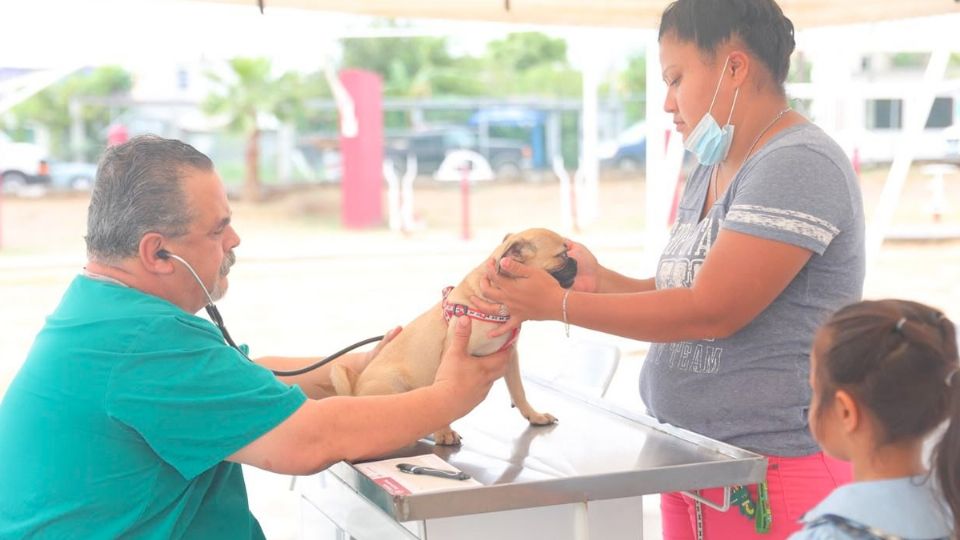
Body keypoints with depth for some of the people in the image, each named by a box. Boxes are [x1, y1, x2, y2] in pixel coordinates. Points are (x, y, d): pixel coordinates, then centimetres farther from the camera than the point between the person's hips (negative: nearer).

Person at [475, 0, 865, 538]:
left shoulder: (798, 165, -17)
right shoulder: (710, 169, 12)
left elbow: (711, 311, -22)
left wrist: (559, 304, -19)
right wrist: (601, 281, -6)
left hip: (774, 470, -8)